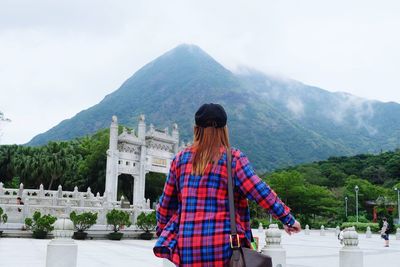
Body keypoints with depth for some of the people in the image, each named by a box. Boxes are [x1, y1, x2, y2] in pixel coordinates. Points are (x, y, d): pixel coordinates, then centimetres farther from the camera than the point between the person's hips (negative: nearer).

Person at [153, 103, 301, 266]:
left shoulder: (180, 159, 8)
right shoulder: (234, 158, -2)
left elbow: (166, 202, 15)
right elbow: (261, 192, -6)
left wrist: (161, 231, 29)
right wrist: (288, 219, 4)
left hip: (187, 250, 3)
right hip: (223, 248, -2)